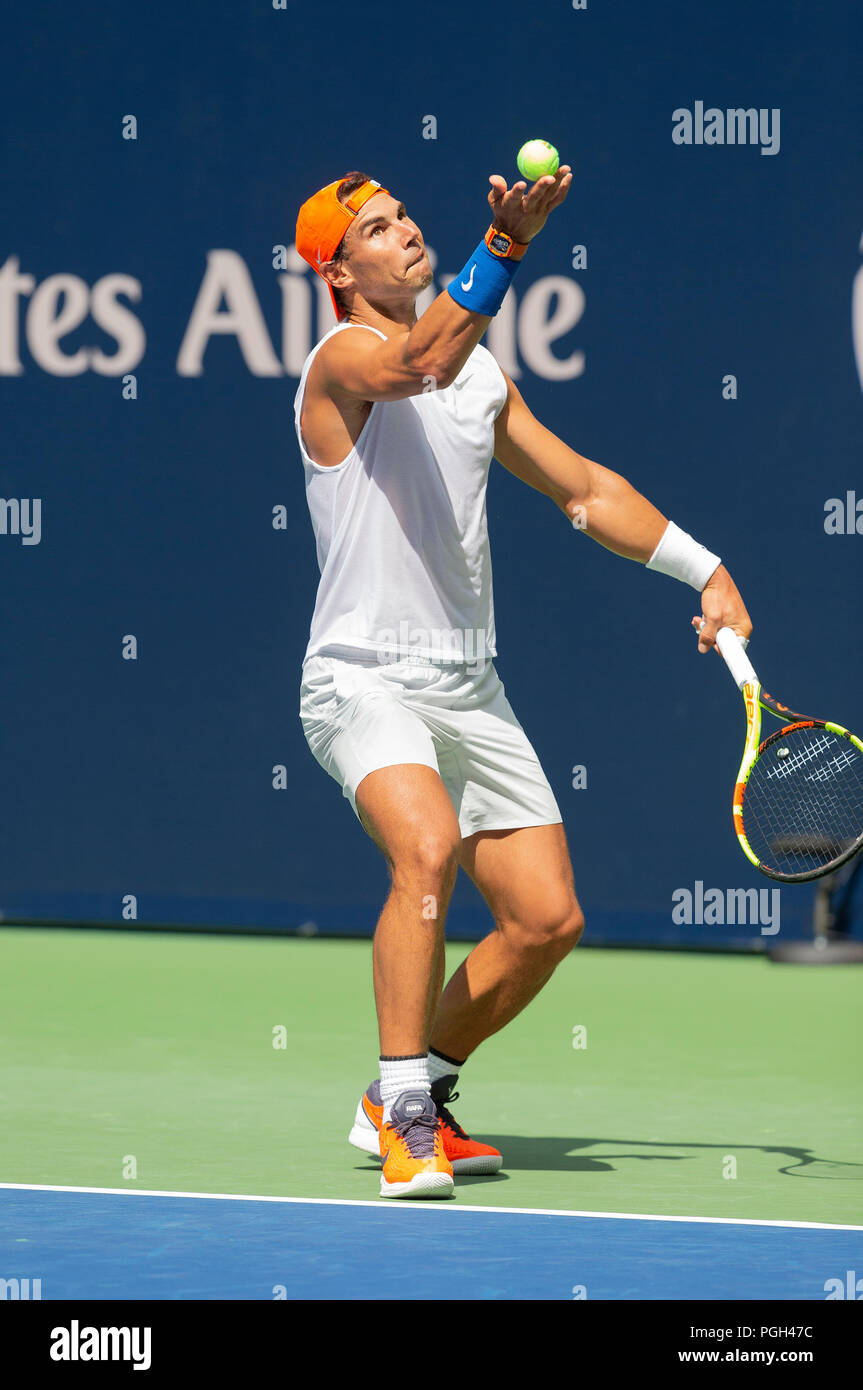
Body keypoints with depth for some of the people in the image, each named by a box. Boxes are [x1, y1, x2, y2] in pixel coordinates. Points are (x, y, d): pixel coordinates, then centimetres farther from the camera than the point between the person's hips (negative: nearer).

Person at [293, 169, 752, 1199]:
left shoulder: (481, 374, 15)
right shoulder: (343, 360, -9)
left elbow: (585, 488, 22)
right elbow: (419, 365, -33)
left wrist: (708, 572, 14)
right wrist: (507, 244, -45)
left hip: (469, 688, 7)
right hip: (364, 679, -7)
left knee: (547, 919, 0)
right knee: (429, 849, -32)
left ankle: (406, 1099, 20)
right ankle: (405, 1120, -23)